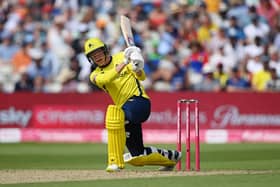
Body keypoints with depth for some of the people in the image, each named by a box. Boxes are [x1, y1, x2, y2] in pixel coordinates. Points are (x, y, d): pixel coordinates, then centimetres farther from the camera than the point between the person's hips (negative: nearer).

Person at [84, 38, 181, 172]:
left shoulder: (120, 57, 6)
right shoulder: (95, 75, 11)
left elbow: (142, 77, 0)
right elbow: (104, 79, -13)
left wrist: (137, 68, -24)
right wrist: (123, 63, -25)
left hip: (140, 100, -6)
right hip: (127, 112, 6)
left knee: (114, 111, -36)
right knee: (137, 157, 7)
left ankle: (116, 162, -36)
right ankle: (171, 156, 35)